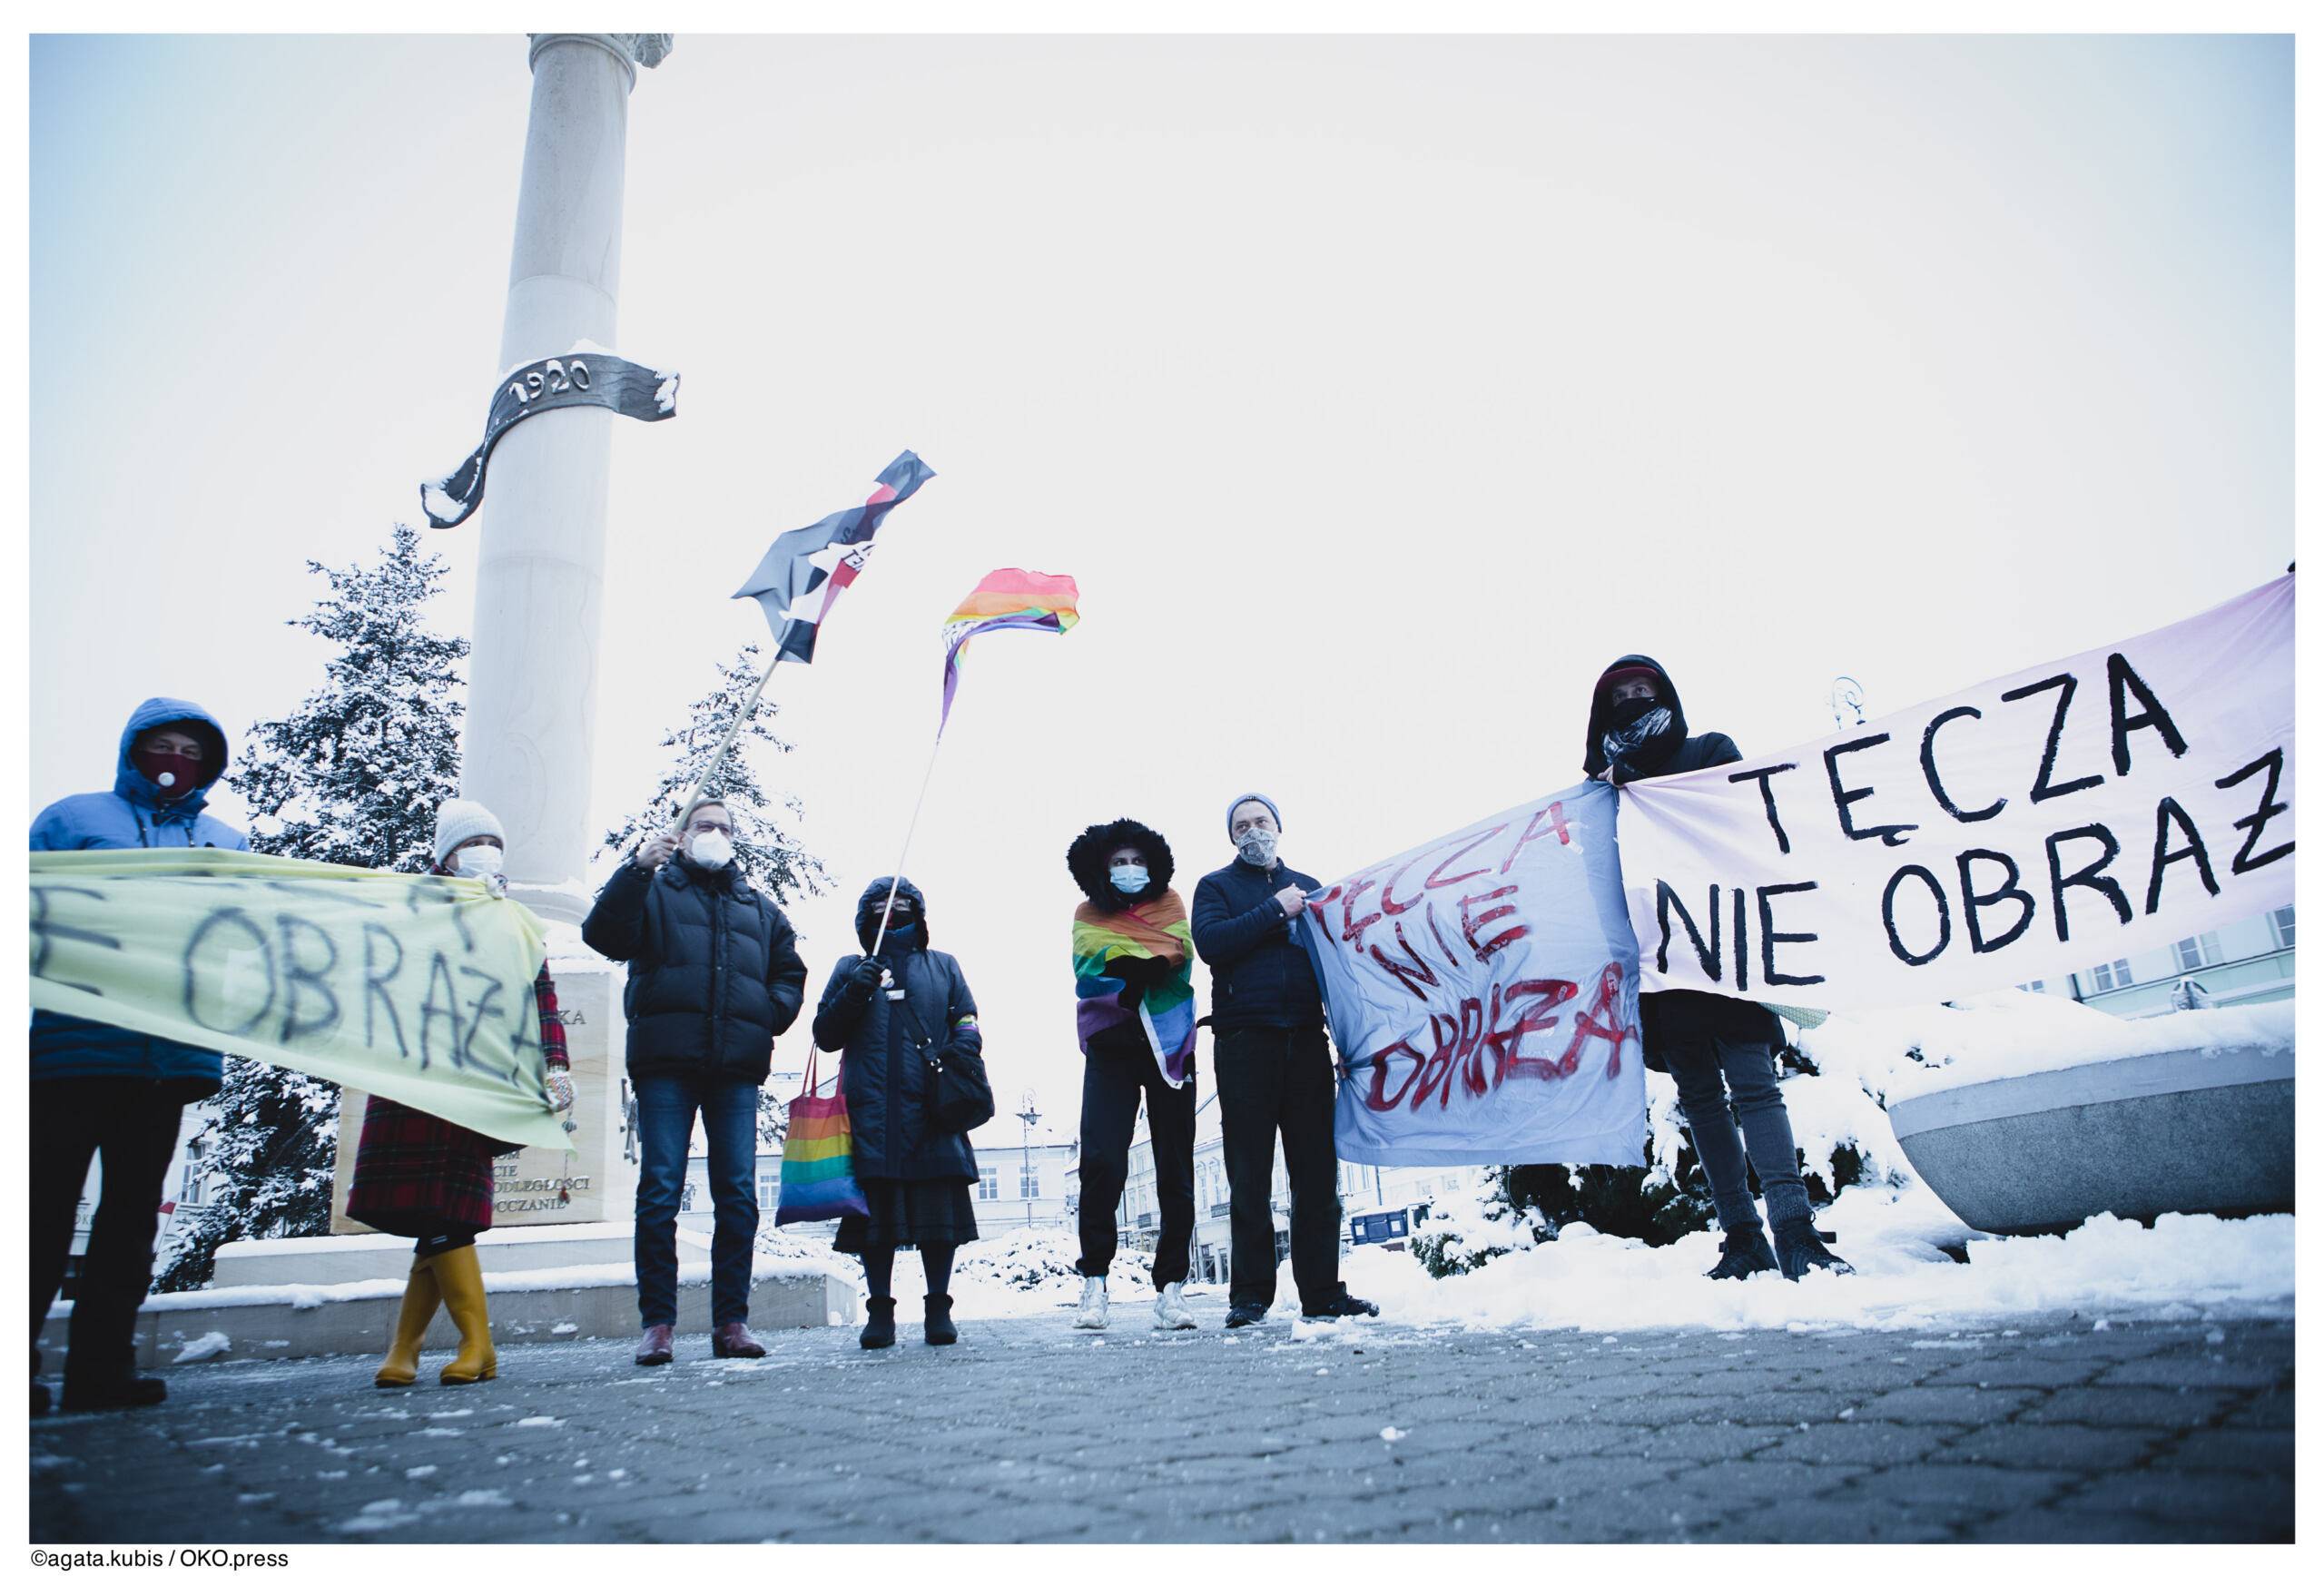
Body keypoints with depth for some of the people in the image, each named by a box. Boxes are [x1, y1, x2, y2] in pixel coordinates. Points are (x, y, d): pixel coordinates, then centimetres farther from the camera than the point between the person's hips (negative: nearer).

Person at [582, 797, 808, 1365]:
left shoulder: (760, 908, 23)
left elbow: (790, 972, 22)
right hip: (666, 1062, -3)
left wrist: (768, 1015, 3)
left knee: (739, 1196, 0)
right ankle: (657, 1322, 2)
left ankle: (731, 1320, 4)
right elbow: (603, 934, -4)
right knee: (659, 1193, -4)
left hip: (736, 1068, 3)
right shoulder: (654, 891, 14)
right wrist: (636, 868, -15)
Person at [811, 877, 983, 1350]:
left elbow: (967, 1023, 15)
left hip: (931, 1110, 0)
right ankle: (880, 1310, 9)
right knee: (875, 1209, -2)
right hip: (871, 1111, 0)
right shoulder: (850, 969, 20)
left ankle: (939, 1309, 7)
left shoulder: (943, 966, 21)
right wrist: (853, 993, -4)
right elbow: (825, 1035, 13)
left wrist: (958, 1049, -8)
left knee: (939, 1211, -3)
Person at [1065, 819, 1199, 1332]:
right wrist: (1147, 967, -18)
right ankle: (1094, 1281, -4)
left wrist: (1122, 964, -18)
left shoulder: (1170, 905, 12)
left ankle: (1170, 1288, 6)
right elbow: (1086, 977, -6)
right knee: (1101, 1161, -14)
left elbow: (1179, 956, -6)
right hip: (1110, 1049, -1)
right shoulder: (1089, 917, 11)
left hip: (1169, 1046, 1)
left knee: (1175, 1170, 0)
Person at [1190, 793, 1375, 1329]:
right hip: (1245, 1039, -3)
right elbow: (1210, 941, -9)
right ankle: (1250, 1296, 6)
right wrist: (1276, 911, -9)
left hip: (1306, 1038, 3)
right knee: (1250, 1174, -1)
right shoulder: (1216, 886, 11)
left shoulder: (1308, 887, 21)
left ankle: (1322, 1291, 10)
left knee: (1317, 1169, 3)